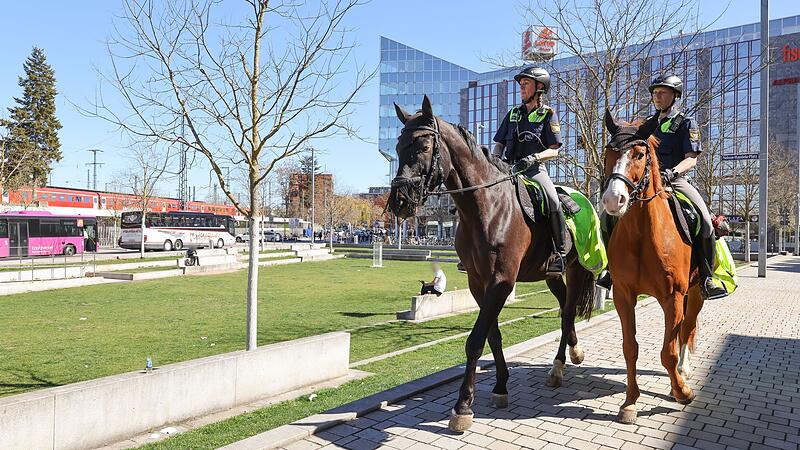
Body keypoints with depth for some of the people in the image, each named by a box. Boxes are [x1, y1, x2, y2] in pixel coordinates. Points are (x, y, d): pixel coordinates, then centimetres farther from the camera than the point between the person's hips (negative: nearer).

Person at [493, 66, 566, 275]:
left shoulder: (548, 115, 6)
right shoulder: (513, 113, 20)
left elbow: (553, 150, -1)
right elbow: (499, 143, 19)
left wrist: (533, 158, -19)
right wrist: (496, 156, -3)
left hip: (534, 169, -5)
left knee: (553, 202, -30)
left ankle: (559, 252, -16)